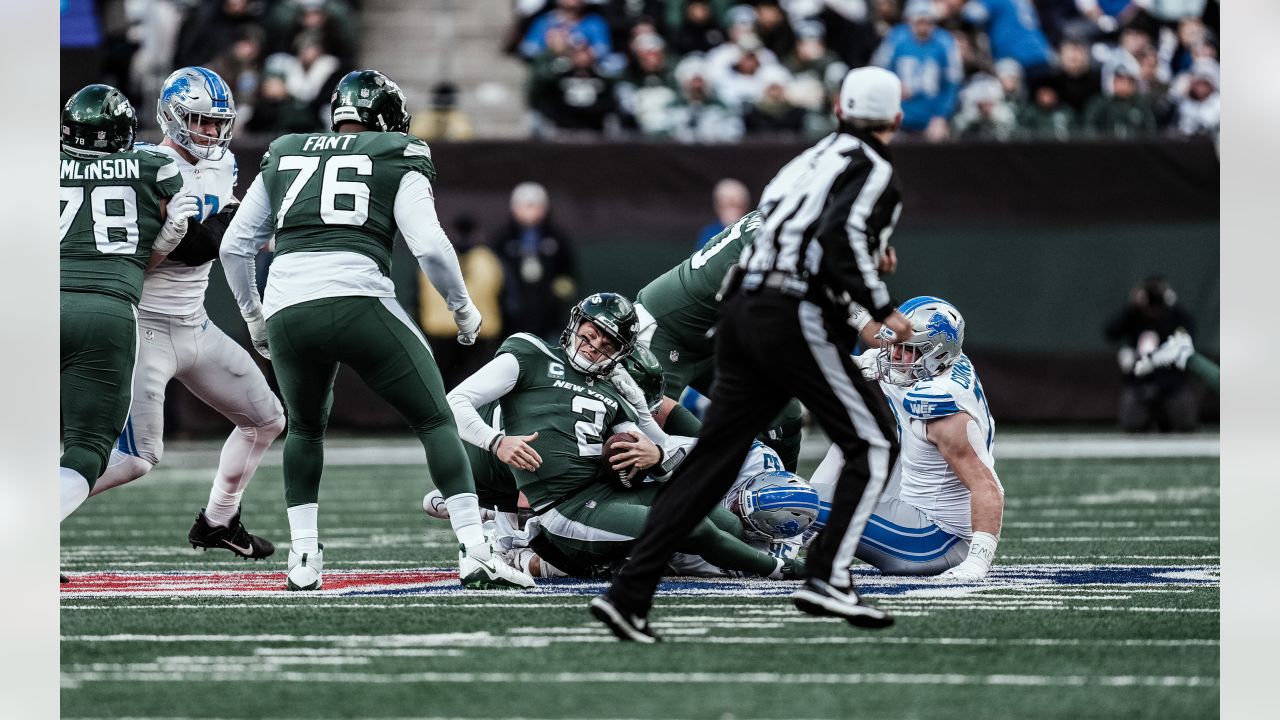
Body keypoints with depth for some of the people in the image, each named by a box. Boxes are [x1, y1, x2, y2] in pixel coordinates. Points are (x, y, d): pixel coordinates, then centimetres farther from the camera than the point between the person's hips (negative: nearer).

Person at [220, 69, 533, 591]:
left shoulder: (283, 157, 24)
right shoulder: (397, 160, 12)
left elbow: (234, 246, 25)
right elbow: (429, 246, -1)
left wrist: (254, 317, 38)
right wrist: (463, 308, 14)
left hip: (287, 309, 4)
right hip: (359, 302, -3)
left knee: (306, 427, 28)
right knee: (436, 421, 10)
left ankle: (303, 558, 17)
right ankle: (474, 552, -2)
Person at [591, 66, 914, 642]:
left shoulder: (811, 159, 21)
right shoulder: (873, 172, -3)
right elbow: (840, 237, -19)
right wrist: (881, 308, -14)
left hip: (744, 308, 8)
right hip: (797, 318, -8)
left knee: (712, 460, 6)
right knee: (872, 444, 4)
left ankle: (628, 594, 1)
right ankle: (827, 578, -6)